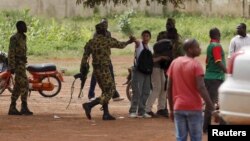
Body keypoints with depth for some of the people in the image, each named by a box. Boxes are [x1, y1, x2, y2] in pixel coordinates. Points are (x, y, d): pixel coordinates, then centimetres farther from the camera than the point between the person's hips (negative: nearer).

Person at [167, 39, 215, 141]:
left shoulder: (174, 63, 6)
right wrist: (210, 106, -16)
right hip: (194, 108, -4)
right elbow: (201, 87, -19)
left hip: (178, 108, 4)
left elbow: (169, 88, 8)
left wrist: (171, 109, 15)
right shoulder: (195, 65, -10)